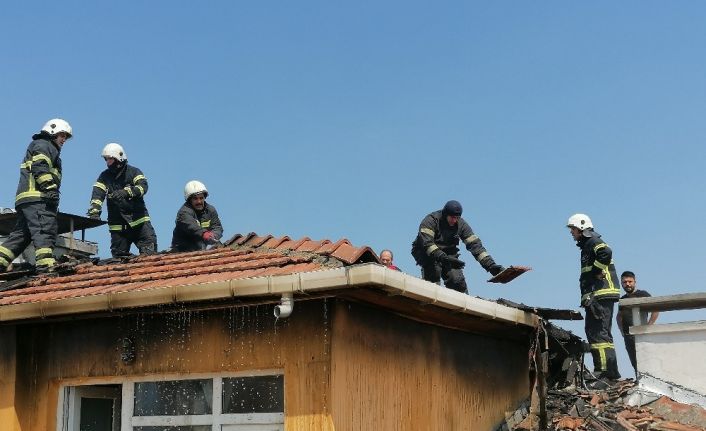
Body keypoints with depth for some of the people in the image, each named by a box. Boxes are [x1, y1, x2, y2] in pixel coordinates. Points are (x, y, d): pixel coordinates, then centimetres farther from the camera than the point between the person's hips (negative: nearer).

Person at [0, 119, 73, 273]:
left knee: (21, 233, 12)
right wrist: (50, 187, -24)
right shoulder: (43, 145, 4)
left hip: (24, 198, 10)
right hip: (37, 197, -10)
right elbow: (40, 167, -14)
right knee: (45, 230, -20)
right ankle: (46, 265, -31)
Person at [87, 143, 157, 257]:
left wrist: (126, 192, -35)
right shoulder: (105, 176, 9)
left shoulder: (133, 172, 2)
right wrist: (94, 211, -25)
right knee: (119, 256, 3)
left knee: (149, 250, -13)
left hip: (139, 220, -2)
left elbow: (143, 187, -17)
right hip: (118, 225, 2)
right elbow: (97, 194, -6)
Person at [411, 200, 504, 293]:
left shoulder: (461, 225, -8)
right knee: (434, 268, -33)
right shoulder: (431, 220, -20)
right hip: (425, 253, -3)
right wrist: (443, 258, -47)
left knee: (457, 280, -16)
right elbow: (426, 242, -33)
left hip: (447, 254, 4)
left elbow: (474, 245, -12)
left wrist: (491, 265, -23)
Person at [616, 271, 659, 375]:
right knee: (635, 364, 4)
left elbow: (656, 310, -6)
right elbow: (619, 316, 32)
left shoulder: (643, 294, 1)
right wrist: (622, 330, 17)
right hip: (628, 336, 6)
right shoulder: (622, 299, 18)